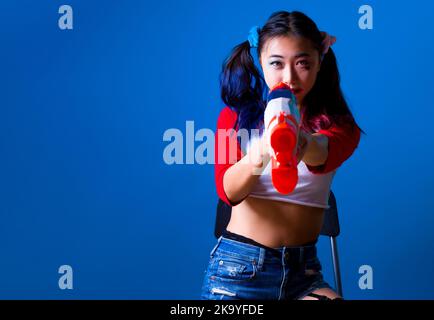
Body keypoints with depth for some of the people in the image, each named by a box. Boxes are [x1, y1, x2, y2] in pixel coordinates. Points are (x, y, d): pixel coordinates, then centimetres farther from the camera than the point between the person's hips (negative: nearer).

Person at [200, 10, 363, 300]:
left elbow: (325, 153, -26)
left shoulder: (337, 124, -1)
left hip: (303, 269, 1)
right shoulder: (235, 115, 0)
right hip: (238, 265, 0)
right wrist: (260, 154, -38)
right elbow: (228, 190, -16)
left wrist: (304, 145, -51)